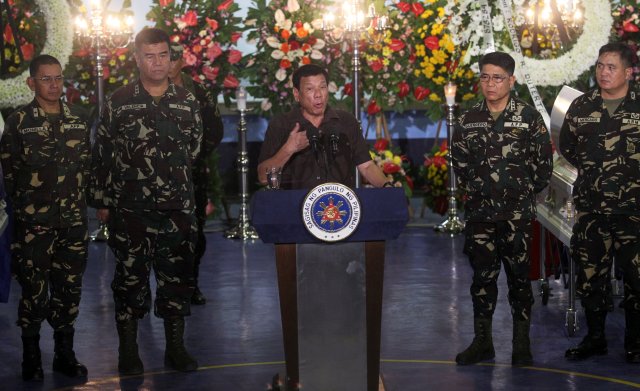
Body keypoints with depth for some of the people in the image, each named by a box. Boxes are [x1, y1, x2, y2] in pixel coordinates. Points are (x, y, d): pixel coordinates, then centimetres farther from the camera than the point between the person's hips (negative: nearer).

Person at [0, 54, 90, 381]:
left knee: (69, 289, 7)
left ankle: (65, 354, 19)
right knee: (34, 291, 1)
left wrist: (76, 202, 9)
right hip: (33, 223, -4)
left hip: (73, 222, 4)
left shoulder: (78, 122, 11)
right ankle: (31, 359, 13)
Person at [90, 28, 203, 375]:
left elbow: (199, 152, 14)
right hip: (129, 212, -2)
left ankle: (175, 348, 18)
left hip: (177, 210, 2)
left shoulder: (188, 102, 8)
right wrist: (101, 201, 1)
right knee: (130, 278, 4)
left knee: (178, 277, 6)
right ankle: (128, 352, 15)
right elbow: (102, 153, 3)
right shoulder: (119, 102, 1)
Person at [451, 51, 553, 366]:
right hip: (479, 213, 3)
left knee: (519, 276, 2)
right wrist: (474, 189, 7)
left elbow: (543, 163, 0)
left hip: (518, 214, -3)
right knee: (482, 276, 8)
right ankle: (482, 342, 16)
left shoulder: (529, 117, -2)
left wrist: (525, 192, 1)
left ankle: (522, 343, 11)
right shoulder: (468, 120, 7)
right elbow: (459, 163, 14)